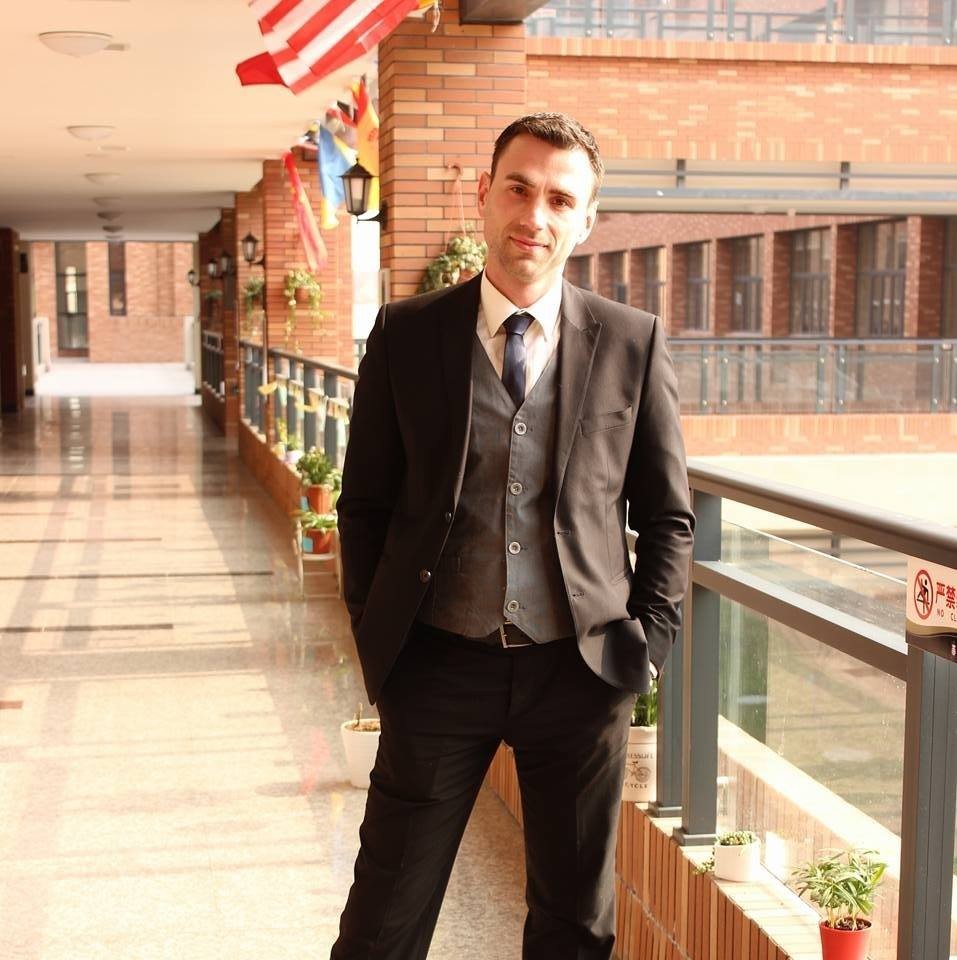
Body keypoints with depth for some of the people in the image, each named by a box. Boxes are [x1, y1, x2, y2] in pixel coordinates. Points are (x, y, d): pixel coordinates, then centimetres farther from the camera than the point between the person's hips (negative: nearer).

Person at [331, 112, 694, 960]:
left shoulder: (633, 342, -1)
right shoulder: (406, 334, 0)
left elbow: (668, 515, 5)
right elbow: (365, 502, 6)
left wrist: (648, 642, -2)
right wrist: (375, 634, 1)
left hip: (581, 669, 1)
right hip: (438, 665, 0)